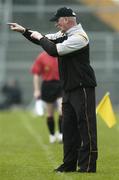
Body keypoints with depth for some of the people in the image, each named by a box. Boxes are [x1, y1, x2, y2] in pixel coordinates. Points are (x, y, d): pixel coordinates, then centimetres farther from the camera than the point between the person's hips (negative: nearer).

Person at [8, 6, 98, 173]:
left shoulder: (79, 37, -17)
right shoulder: (63, 34, 12)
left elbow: (54, 50, -23)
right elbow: (45, 40, 20)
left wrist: (40, 37, -9)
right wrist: (24, 31, 10)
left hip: (83, 89, -10)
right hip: (69, 89, 10)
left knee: (86, 127, -7)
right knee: (68, 127, 11)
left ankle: (88, 165, -7)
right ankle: (69, 164, 17)